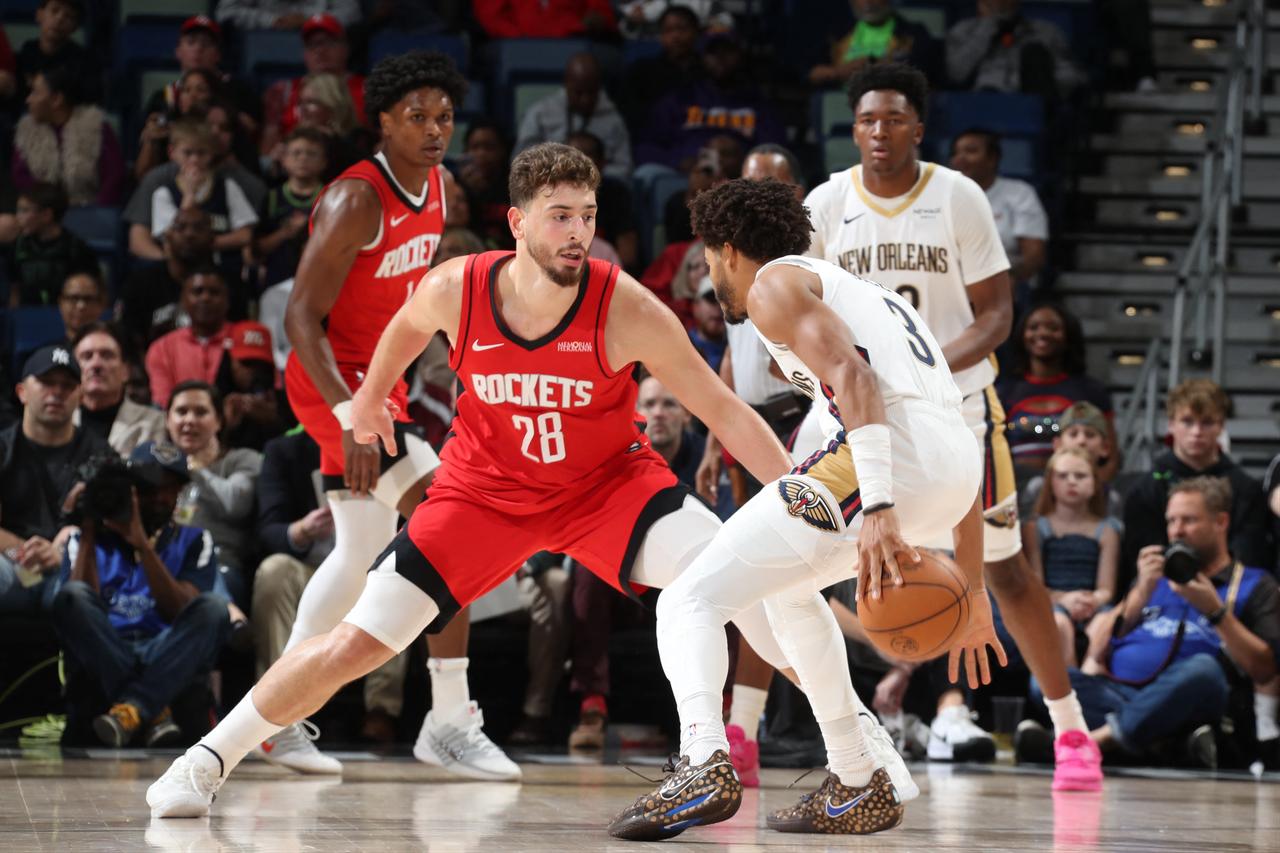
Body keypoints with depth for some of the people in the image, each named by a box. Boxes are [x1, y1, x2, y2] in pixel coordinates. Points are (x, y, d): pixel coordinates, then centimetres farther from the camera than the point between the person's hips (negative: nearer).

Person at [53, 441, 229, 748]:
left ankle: (131, 709, -39)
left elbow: (182, 613, -3)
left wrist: (142, 545, -12)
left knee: (213, 607, -27)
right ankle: (153, 711, -34)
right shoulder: (90, 539, 16)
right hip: (103, 660, 0)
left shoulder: (193, 542, 16)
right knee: (72, 597, -28)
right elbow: (78, 607, -2)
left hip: (167, 660, 0)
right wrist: (88, 532, -7)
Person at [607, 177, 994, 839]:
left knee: (691, 600, -4)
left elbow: (850, 375, -12)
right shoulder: (863, 295, 36)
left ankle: (704, 762, -30)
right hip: (958, 465, 8)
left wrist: (878, 509, -24)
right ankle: (859, 789, 30)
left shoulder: (775, 283, 10)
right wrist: (972, 590, 38)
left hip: (894, 454, -8)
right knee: (787, 588, 32)